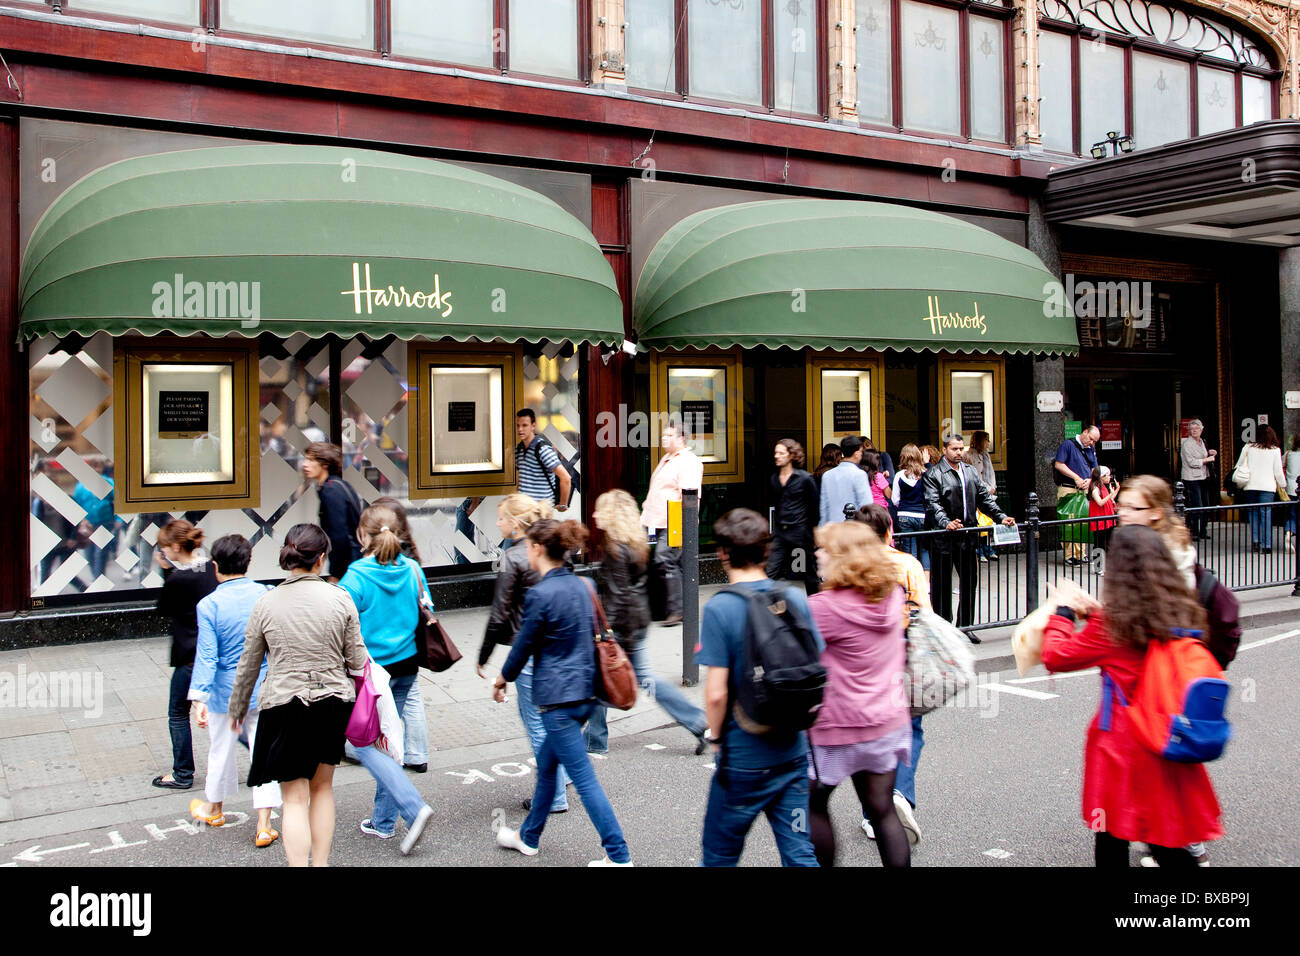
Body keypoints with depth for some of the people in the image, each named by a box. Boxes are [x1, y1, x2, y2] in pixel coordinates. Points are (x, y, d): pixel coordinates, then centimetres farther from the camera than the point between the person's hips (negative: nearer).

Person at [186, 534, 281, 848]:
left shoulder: (209, 605, -15)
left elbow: (206, 656, -19)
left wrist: (198, 698, -17)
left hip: (225, 692, -1)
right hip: (264, 690, 2)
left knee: (221, 751, 18)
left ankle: (215, 808, 42)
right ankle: (264, 826, 6)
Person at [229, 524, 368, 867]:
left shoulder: (266, 603, -4)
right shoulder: (340, 599, -6)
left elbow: (248, 665, 5)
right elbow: (357, 662, -3)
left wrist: (237, 710, 19)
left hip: (283, 705, -1)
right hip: (332, 702, 1)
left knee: (294, 798, 4)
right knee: (322, 787, 19)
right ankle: (320, 861, 26)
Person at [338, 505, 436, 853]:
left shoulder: (356, 577, -16)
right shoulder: (412, 570, 0)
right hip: (407, 667, 6)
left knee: (363, 745, 3)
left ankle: (414, 808, -12)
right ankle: (383, 821, 25)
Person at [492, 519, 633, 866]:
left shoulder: (540, 594, -17)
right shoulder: (582, 585, 6)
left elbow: (524, 646, -8)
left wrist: (501, 680, 9)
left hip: (558, 697, -9)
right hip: (585, 691, 9)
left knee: (584, 778, -3)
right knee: (546, 764, 23)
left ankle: (619, 856, 1)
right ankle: (529, 837, 38)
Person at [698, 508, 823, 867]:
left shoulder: (719, 608, -16)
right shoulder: (795, 598, -2)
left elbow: (716, 693, -19)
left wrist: (715, 735, -1)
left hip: (743, 757, -4)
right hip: (793, 752, 4)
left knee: (720, 855, 14)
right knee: (799, 853, 11)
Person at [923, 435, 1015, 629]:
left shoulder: (970, 471, 14)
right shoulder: (933, 474, -6)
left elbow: (984, 498, 16)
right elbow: (933, 504, -16)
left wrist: (1001, 517, 3)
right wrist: (946, 522, -31)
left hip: (967, 538, 6)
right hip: (943, 539, -6)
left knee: (970, 583, 10)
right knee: (942, 586, 3)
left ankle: (965, 627, 23)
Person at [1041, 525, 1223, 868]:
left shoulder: (1112, 623, -18)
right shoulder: (1184, 613, -1)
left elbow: (1055, 656, -9)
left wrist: (1063, 610, 5)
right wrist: (1096, 611, 19)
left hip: (1123, 746, -5)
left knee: (1112, 842, 12)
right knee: (1167, 846, 15)